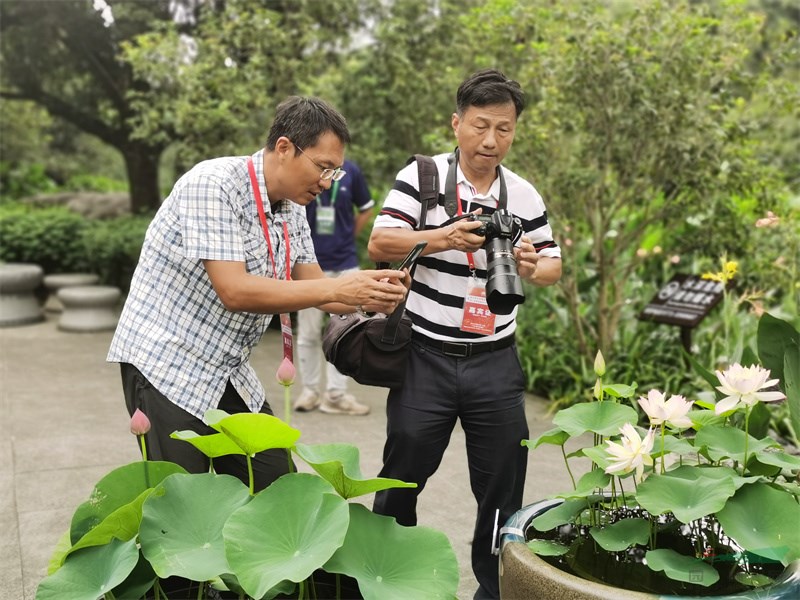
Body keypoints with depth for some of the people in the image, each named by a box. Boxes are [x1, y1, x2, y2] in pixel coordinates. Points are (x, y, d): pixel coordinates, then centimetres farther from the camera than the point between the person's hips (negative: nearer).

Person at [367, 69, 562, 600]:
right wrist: (441, 238, -29)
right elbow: (379, 244, -13)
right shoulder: (421, 177, -5)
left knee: (503, 486, 8)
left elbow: (554, 266, 8)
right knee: (402, 477, 10)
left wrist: (532, 268, -17)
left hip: (495, 361, 2)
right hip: (425, 356, -2)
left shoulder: (525, 195, 3)